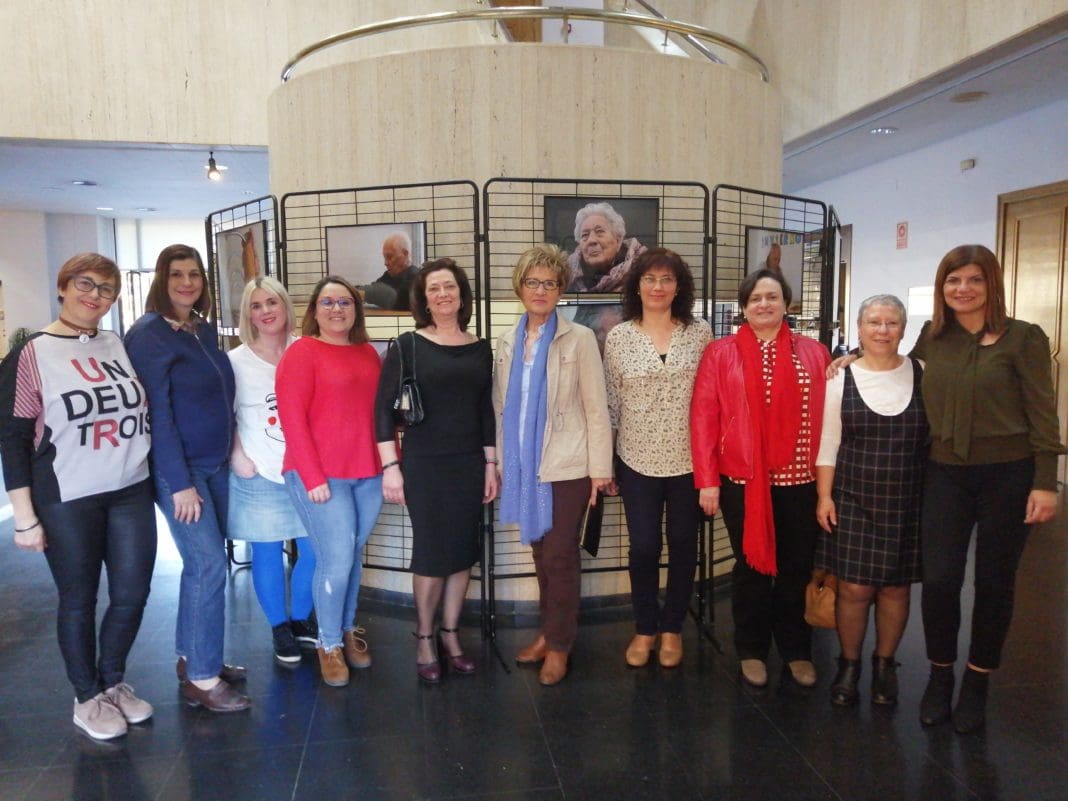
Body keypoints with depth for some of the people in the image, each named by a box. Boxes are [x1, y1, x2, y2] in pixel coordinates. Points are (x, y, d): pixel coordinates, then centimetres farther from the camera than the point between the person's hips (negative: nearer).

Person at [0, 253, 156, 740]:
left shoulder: (121, 347, 6)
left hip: (132, 493, 4)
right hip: (67, 502, -4)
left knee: (132, 595, 10)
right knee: (78, 601, 9)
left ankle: (113, 681, 34)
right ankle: (87, 698, 30)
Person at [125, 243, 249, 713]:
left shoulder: (205, 330, 10)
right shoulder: (148, 334, -12)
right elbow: (156, 413, -17)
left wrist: (231, 453, 12)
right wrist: (179, 482, -19)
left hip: (216, 463, 7)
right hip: (178, 468, -7)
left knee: (202, 563, 13)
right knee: (210, 564, -7)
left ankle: (192, 657, 27)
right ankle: (202, 679, 5)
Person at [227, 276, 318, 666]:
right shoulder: (236, 361, -2)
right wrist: (237, 458, -9)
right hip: (260, 476, -2)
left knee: (314, 550, 7)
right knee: (267, 554, 7)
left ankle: (301, 619, 29)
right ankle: (280, 629, 26)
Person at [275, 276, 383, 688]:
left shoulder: (368, 353, 12)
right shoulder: (301, 352, -5)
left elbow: (382, 410, 15)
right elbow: (292, 419, -11)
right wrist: (312, 476, -15)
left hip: (368, 474, 5)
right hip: (320, 476, -5)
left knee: (353, 556, 13)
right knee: (336, 560, -4)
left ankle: (348, 631, 32)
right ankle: (329, 644, 17)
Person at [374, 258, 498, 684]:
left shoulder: (479, 349, 7)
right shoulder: (408, 345, -4)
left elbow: (486, 410, 11)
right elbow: (383, 408, -6)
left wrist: (490, 464, 9)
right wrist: (390, 466, -11)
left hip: (469, 464, 4)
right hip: (423, 465, -3)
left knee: (463, 552, 9)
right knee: (431, 552, 1)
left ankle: (450, 635, 26)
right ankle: (424, 638, 21)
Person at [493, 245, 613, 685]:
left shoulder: (579, 338, -6)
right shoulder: (507, 341, 8)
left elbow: (596, 408, -7)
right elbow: (502, 407, 11)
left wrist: (600, 469, -9)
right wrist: (500, 461, 9)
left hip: (567, 466, -4)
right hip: (524, 466, 4)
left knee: (560, 556, 1)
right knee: (541, 553, 14)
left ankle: (559, 645, 18)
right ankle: (548, 631, 31)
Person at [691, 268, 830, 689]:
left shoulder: (814, 353, 6)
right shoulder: (720, 353, 0)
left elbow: (828, 417, 5)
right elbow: (704, 417, -4)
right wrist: (707, 480, -9)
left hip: (801, 480, 2)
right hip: (742, 480, -2)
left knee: (797, 568, 12)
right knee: (751, 566, 10)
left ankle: (796, 650, 31)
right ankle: (751, 650, 27)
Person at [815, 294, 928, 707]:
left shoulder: (923, 375, 0)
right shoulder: (840, 379, -1)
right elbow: (827, 443, 1)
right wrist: (824, 496, -3)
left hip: (908, 503, 1)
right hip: (853, 500, -1)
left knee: (895, 587, 9)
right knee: (853, 588, 2)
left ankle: (885, 664, 30)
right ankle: (848, 665, 24)